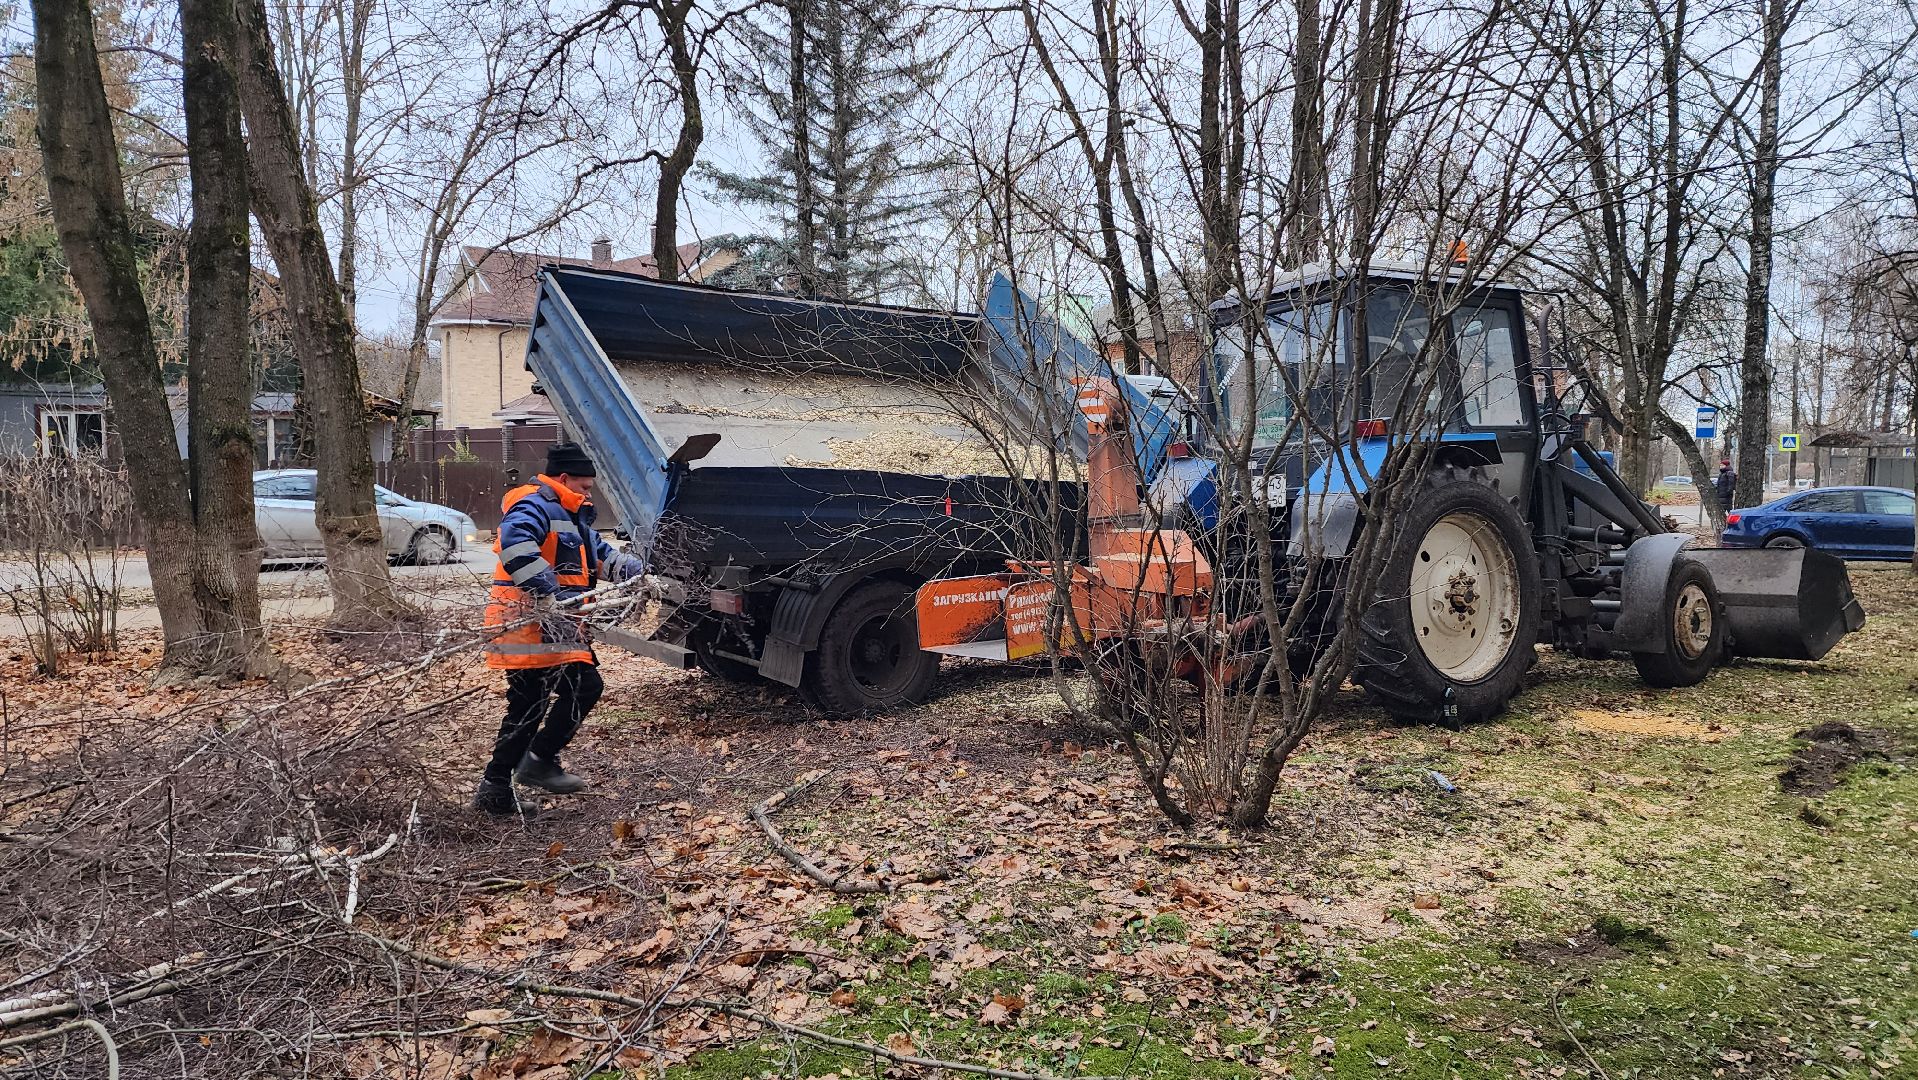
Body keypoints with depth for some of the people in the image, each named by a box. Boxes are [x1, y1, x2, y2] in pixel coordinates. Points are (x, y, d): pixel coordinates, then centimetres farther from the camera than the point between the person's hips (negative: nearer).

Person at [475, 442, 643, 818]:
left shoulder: (570, 519, 23)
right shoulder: (536, 507, -11)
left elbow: (600, 554, 28)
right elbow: (514, 545, -30)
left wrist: (636, 572, 9)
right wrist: (550, 593, -32)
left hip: (546, 622, 11)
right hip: (532, 622, -11)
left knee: (527, 708, 14)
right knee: (585, 685, -11)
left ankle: (495, 790, 20)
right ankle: (539, 760, -3)